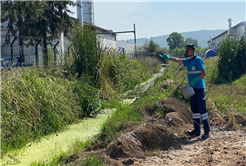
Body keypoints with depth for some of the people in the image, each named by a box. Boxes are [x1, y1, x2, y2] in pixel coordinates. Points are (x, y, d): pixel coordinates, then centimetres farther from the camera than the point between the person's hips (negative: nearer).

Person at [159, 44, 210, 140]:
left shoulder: (198, 60, -12)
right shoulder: (188, 61, 13)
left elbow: (204, 73, -16)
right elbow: (178, 60, 25)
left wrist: (195, 81, -21)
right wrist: (168, 57, 24)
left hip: (199, 88, -9)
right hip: (192, 89, 9)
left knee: (202, 109, -8)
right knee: (194, 110, 11)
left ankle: (207, 131, -3)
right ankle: (197, 130, 18)